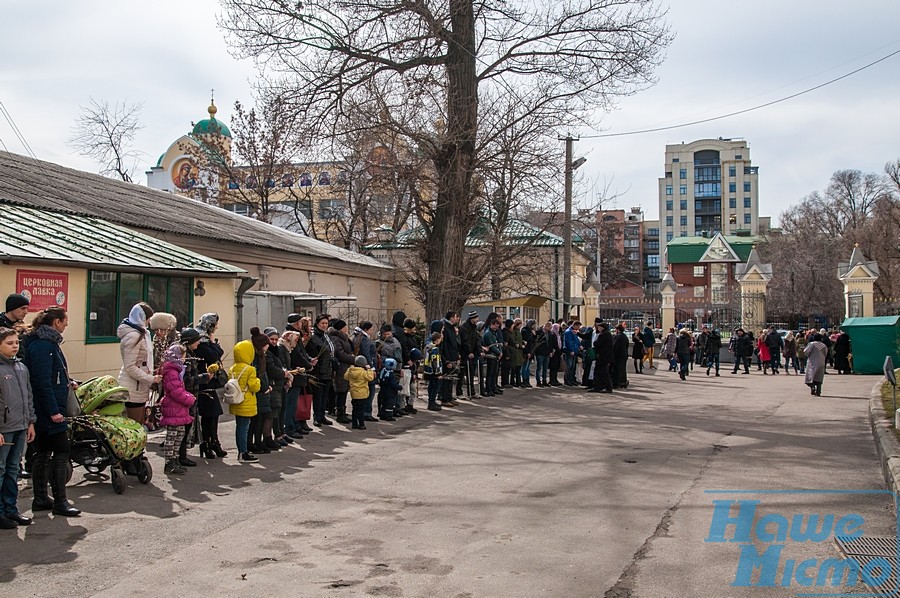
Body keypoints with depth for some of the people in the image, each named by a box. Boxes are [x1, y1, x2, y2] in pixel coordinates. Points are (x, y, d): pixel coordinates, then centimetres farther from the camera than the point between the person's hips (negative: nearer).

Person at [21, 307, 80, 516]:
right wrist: (53, 411, -22)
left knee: (43, 454, 14)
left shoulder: (47, 342, 15)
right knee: (61, 452, -6)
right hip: (48, 410, -11)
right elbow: (43, 381, -22)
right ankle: (60, 501, -1)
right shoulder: (43, 345, -17)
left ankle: (40, 499, 21)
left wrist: (67, 381, 15)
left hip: (45, 411, 11)